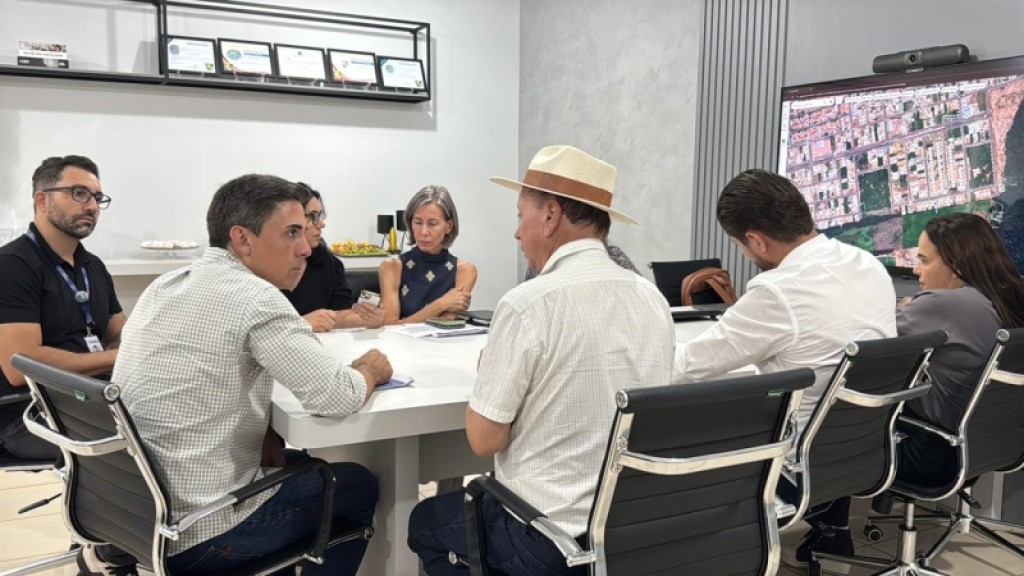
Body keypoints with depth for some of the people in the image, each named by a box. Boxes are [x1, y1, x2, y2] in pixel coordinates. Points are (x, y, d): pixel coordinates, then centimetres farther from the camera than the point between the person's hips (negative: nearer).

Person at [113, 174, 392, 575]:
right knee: (358, 486, 13)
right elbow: (336, 397, -22)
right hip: (195, 534, -8)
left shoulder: (165, 285, 6)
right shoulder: (254, 296, -20)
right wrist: (370, 370, -2)